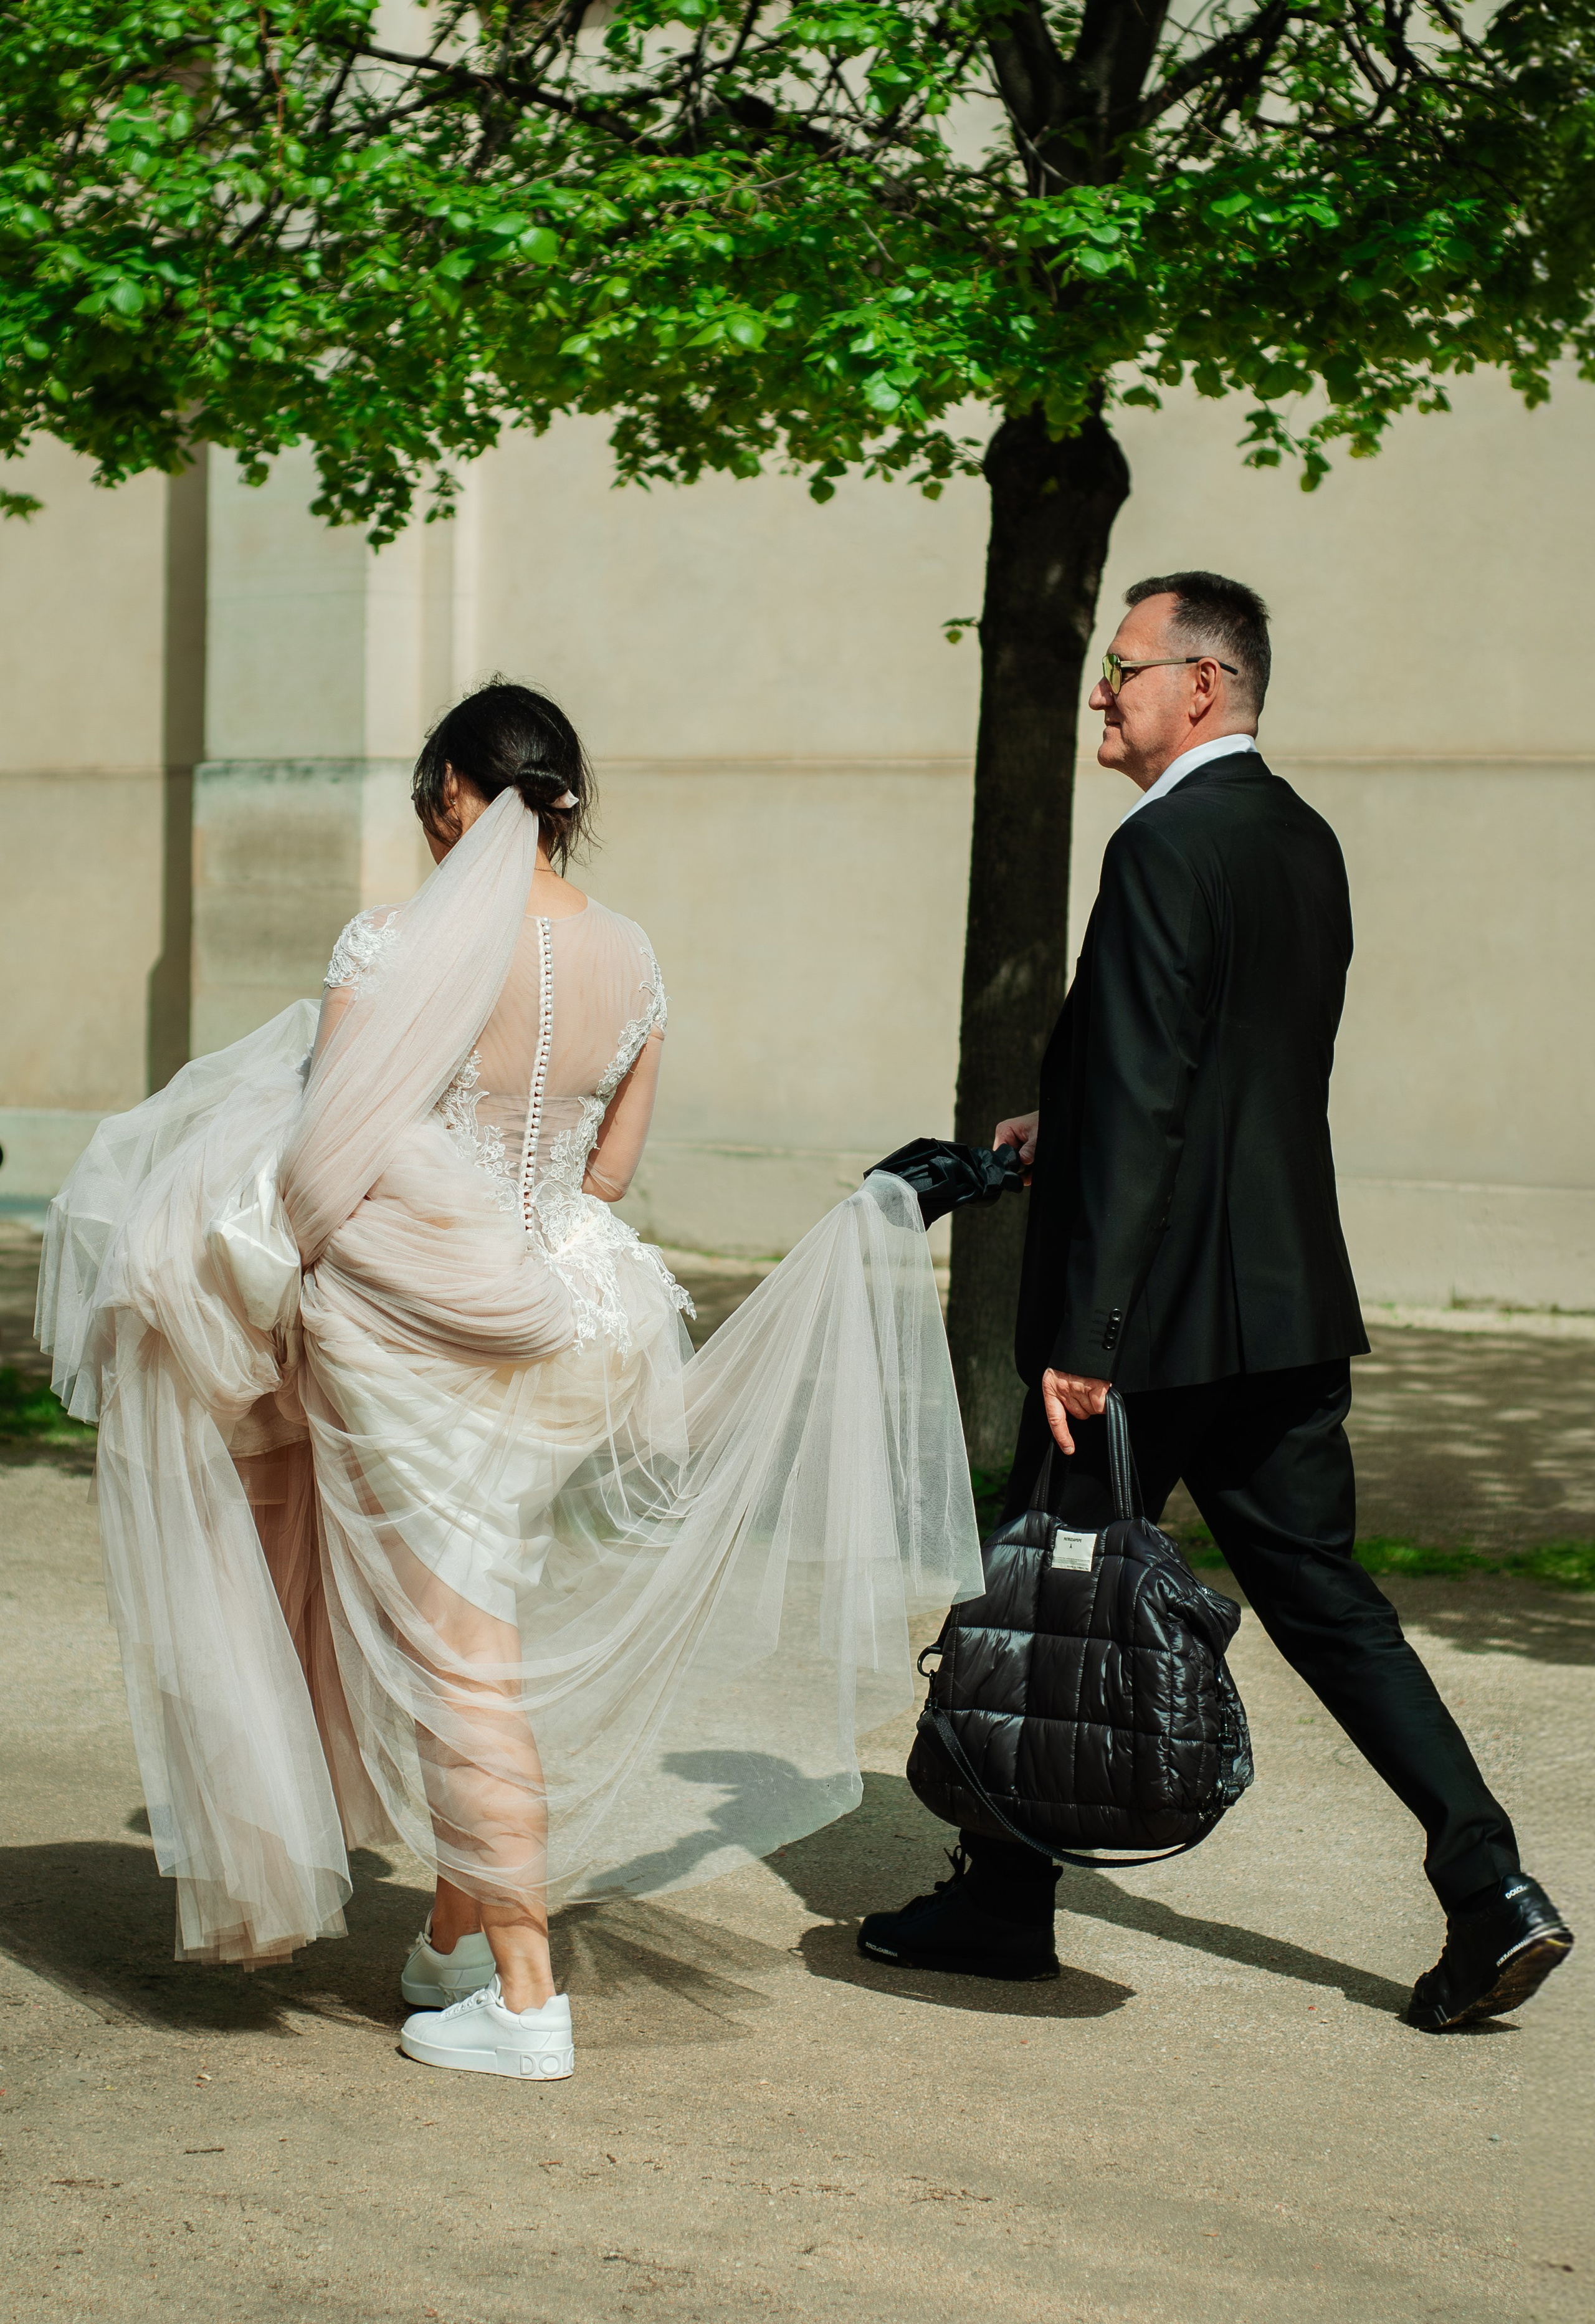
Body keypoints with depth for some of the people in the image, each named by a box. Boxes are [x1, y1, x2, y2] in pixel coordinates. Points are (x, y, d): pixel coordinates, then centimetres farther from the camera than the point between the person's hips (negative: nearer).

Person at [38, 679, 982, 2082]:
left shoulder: (400, 952, -17)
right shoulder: (631, 963, 1)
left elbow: (325, 1164, -15)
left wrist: (275, 1296, 2)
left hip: (404, 1324, -6)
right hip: (551, 1324, 6)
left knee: (453, 1651, 0)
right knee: (483, 1630, 19)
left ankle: (523, 1994, 2)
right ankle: (460, 1939, 30)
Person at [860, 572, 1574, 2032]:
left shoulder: (1167, 846, -15)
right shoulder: (1304, 842, 12)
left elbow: (1143, 1106, -20)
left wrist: (1081, 1334, -20)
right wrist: (1069, 1116, 27)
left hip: (1164, 1311, -8)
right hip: (1291, 1306, 8)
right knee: (1322, 1596, 10)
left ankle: (1004, 1901, 19)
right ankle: (1492, 1885, 2)